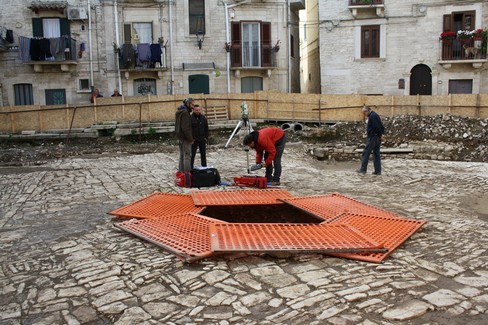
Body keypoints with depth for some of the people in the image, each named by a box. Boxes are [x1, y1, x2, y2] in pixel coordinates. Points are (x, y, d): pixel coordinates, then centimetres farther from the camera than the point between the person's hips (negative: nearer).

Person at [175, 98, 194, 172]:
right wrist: (190, 138, -17)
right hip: (185, 138, -10)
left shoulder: (179, 111, 14)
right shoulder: (185, 112, -17)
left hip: (180, 136, 10)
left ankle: (181, 171, 22)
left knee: (182, 155, 15)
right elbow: (185, 127, -23)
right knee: (187, 156, -6)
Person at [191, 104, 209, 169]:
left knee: (203, 154, 11)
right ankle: (191, 168, 4)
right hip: (194, 140, -4)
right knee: (192, 154, -2)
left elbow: (206, 128, 11)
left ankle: (204, 167, 21)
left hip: (202, 140, 5)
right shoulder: (190, 118, -8)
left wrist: (206, 137, 4)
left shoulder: (203, 118, 7)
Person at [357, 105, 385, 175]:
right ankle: (378, 171, 10)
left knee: (366, 153, -2)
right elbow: (381, 126, 19)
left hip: (373, 137, -10)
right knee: (376, 154, 10)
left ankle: (363, 169, 1)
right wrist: (381, 134, 11)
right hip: (377, 138, 10)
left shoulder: (372, 116, -15)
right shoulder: (375, 115, 17)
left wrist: (380, 135, -13)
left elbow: (376, 127, -21)